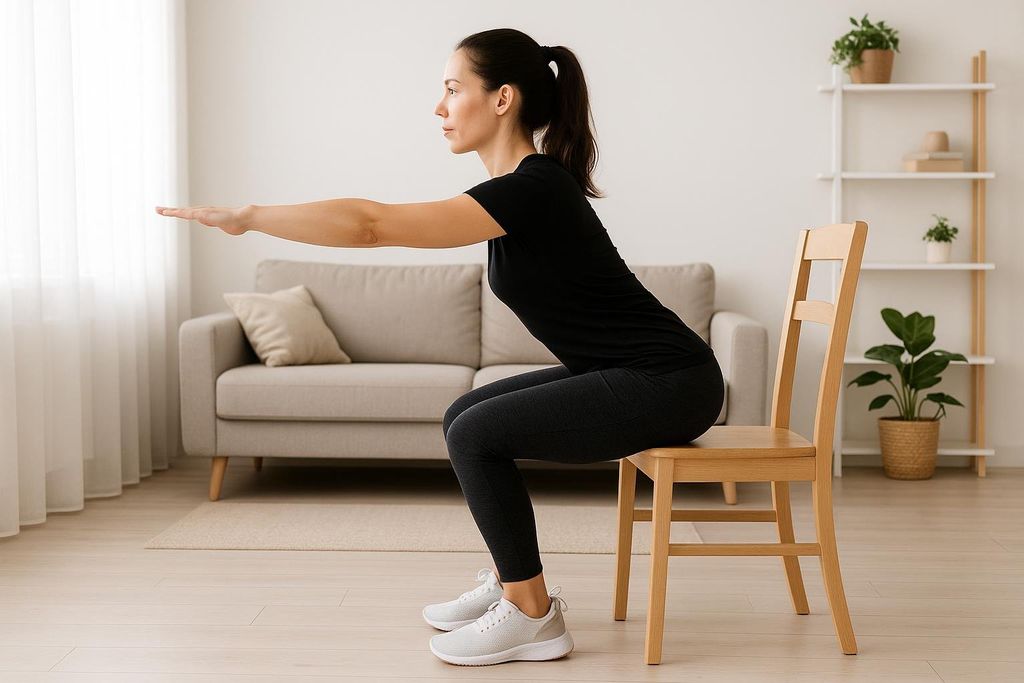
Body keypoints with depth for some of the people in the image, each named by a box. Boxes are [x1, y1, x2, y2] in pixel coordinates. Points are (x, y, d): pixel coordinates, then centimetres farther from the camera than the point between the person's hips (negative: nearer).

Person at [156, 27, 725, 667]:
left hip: (670, 382, -9)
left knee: (476, 434, -15)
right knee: (465, 418, 8)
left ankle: (533, 615, -2)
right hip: (625, 373, 9)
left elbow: (372, 224, -27)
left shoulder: (534, 189, -22)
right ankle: (512, 583, 20)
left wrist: (247, 216, -19)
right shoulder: (524, 184, 7)